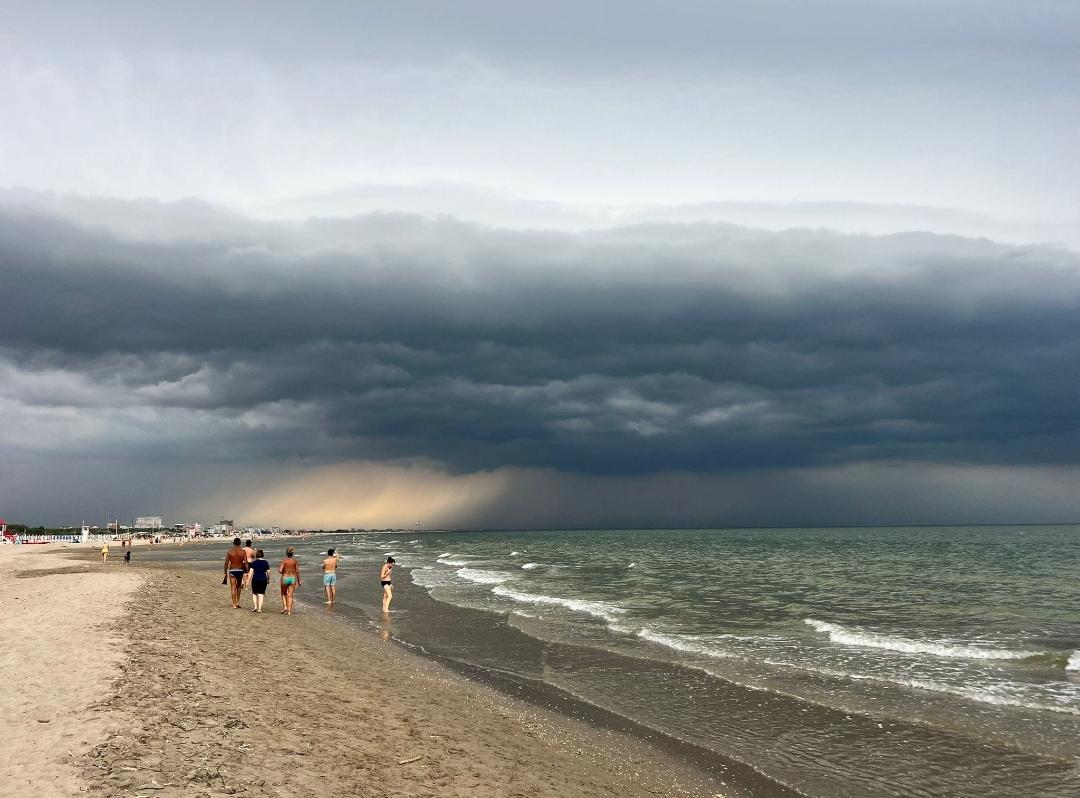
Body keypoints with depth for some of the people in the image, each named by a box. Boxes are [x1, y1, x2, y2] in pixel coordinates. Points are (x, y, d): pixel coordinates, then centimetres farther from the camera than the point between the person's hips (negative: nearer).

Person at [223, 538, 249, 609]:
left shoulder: (230, 551, -5)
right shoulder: (243, 551, -4)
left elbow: (226, 563, -4)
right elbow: (245, 563, -8)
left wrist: (225, 572, 5)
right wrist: (247, 572, -3)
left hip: (232, 571, -1)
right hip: (240, 570, 1)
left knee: (233, 588, 1)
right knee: (238, 587, 20)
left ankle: (234, 605, -3)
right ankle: (237, 602, 19)